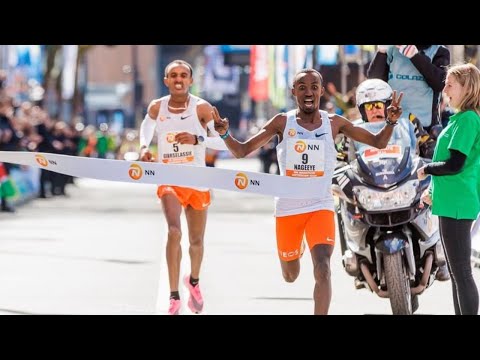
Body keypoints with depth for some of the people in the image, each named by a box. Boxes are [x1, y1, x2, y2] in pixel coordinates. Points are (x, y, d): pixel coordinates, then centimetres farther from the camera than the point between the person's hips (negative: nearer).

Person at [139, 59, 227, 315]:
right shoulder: (157, 108, -3)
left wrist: (197, 139, -29)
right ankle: (174, 297, -23)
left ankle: (194, 281, 47)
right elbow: (147, 125, 21)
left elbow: (224, 141, -14)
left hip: (197, 181, 0)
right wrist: (144, 147, 3)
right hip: (169, 180, 0)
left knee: (196, 240, 15)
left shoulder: (202, 108, -11)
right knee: (174, 231, -24)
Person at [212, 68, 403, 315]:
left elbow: (378, 142, 5)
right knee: (290, 275, 19)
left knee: (323, 270, -22)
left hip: (320, 206, -1)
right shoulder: (282, 122, -3)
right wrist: (224, 134, -23)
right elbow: (242, 151, -3)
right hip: (287, 208, 1)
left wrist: (391, 122, -15)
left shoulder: (334, 123, -1)